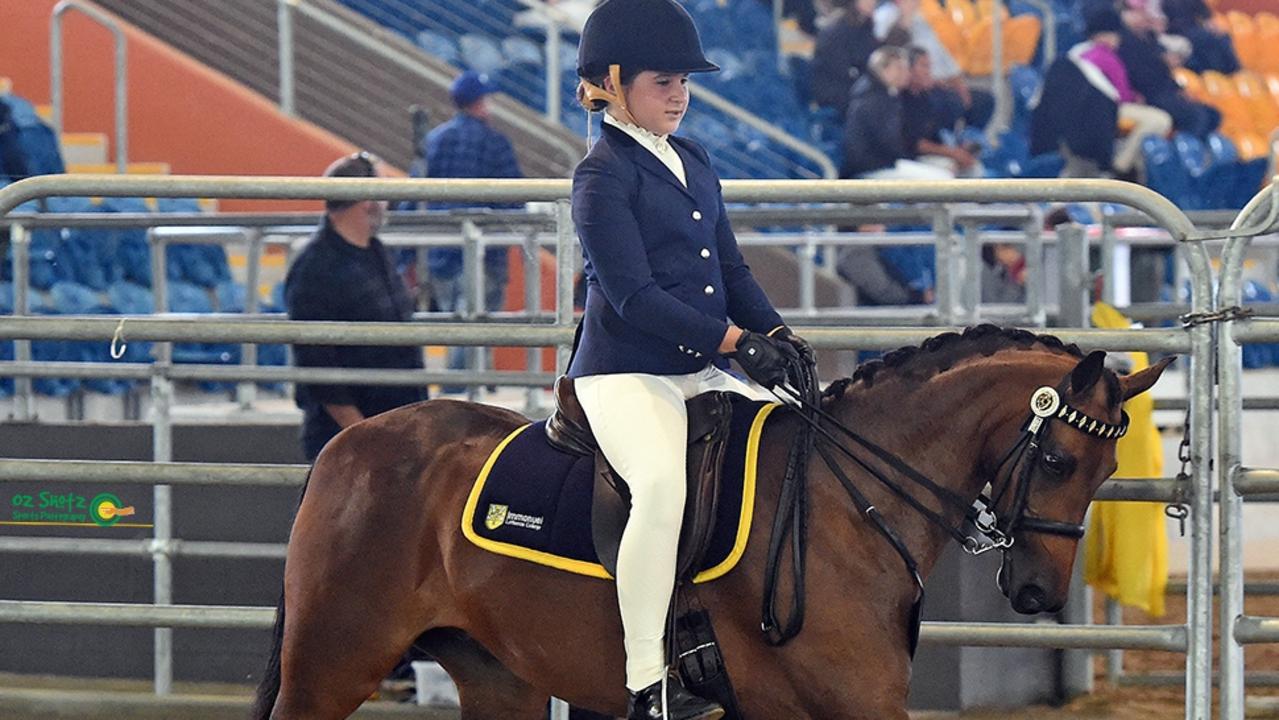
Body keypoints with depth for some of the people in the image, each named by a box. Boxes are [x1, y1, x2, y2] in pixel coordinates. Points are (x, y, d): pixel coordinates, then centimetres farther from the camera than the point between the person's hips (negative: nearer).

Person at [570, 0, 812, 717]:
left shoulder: (695, 162, 16)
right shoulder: (602, 176, -9)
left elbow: (730, 265, 19)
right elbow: (633, 296, -17)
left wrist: (777, 334, 0)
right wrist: (736, 340, -22)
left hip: (702, 369, 9)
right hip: (625, 374, -9)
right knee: (662, 482, -33)